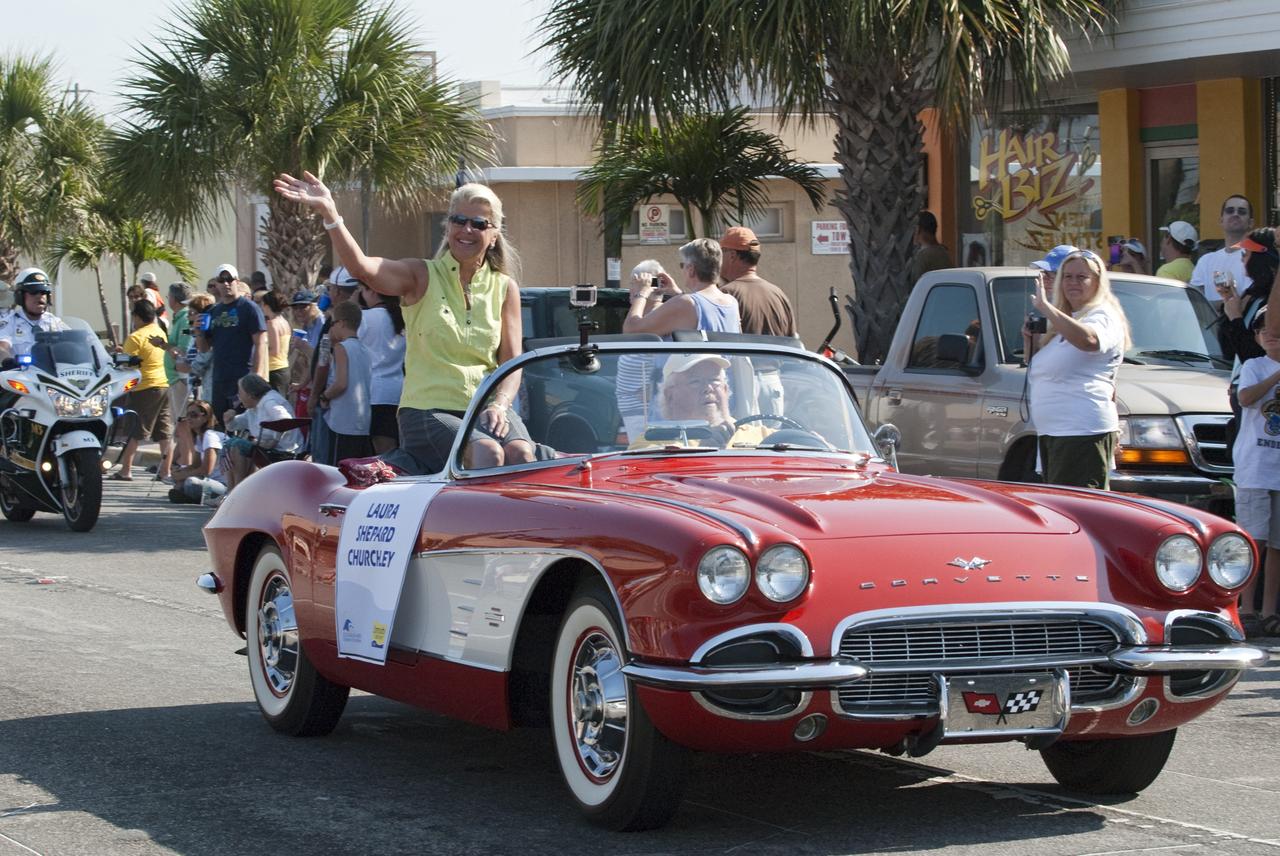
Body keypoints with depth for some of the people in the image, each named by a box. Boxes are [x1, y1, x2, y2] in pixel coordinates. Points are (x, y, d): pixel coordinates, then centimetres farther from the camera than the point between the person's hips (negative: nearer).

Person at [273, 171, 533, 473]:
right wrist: (329, 214, -32)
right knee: (489, 455, -32)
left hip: (486, 407, 3)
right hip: (427, 411, -3)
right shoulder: (422, 277, 3)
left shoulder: (505, 288, 12)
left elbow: (512, 361, 7)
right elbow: (362, 267, -16)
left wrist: (499, 405, -14)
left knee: (521, 454, -30)